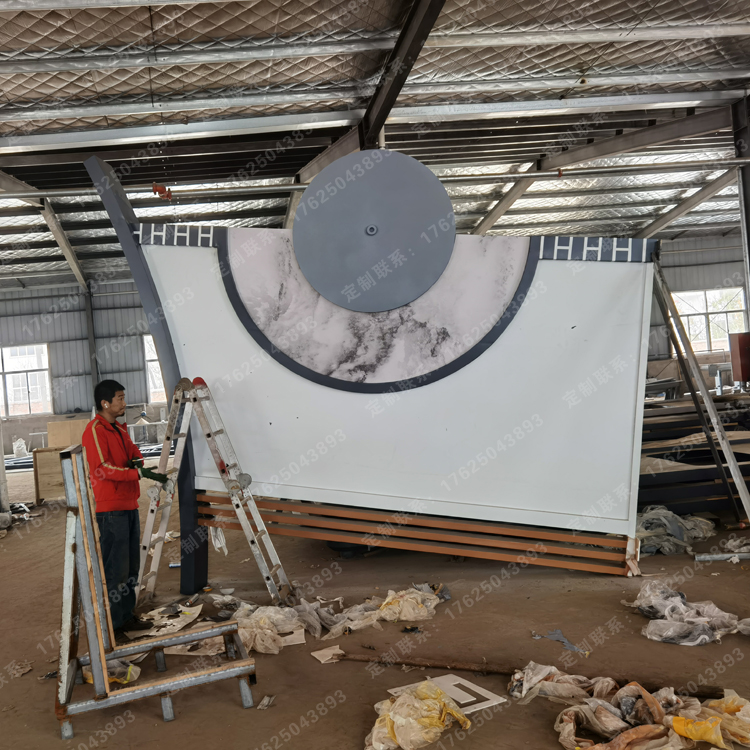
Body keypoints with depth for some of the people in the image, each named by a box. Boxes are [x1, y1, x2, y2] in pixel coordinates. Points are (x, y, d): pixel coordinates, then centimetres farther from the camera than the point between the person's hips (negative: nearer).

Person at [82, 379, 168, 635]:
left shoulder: (119, 429, 17)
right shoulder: (95, 430, -12)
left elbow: (133, 452, 21)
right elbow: (102, 468, -21)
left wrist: (137, 460, -3)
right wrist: (140, 473, -26)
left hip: (128, 506, 9)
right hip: (110, 509, -9)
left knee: (131, 565, 13)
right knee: (114, 567, -7)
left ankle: (126, 616, 23)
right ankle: (109, 623, 2)